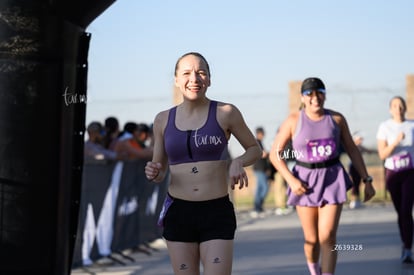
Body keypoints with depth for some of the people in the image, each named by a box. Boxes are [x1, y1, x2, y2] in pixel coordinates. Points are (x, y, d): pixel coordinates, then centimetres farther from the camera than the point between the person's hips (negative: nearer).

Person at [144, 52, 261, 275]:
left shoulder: (226, 113, -2)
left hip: (217, 214, -2)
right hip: (178, 213, 3)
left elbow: (255, 149, 11)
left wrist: (238, 162, -10)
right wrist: (153, 173, -9)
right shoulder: (163, 120, 6)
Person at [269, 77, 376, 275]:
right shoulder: (293, 121, -5)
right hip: (306, 182, 0)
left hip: (332, 179, 0)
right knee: (312, 239, 8)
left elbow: (352, 150, 8)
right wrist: (291, 180, -14)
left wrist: (367, 180, 5)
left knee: (328, 237, -12)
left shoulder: (336, 118, 0)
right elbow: (275, 153, -2)